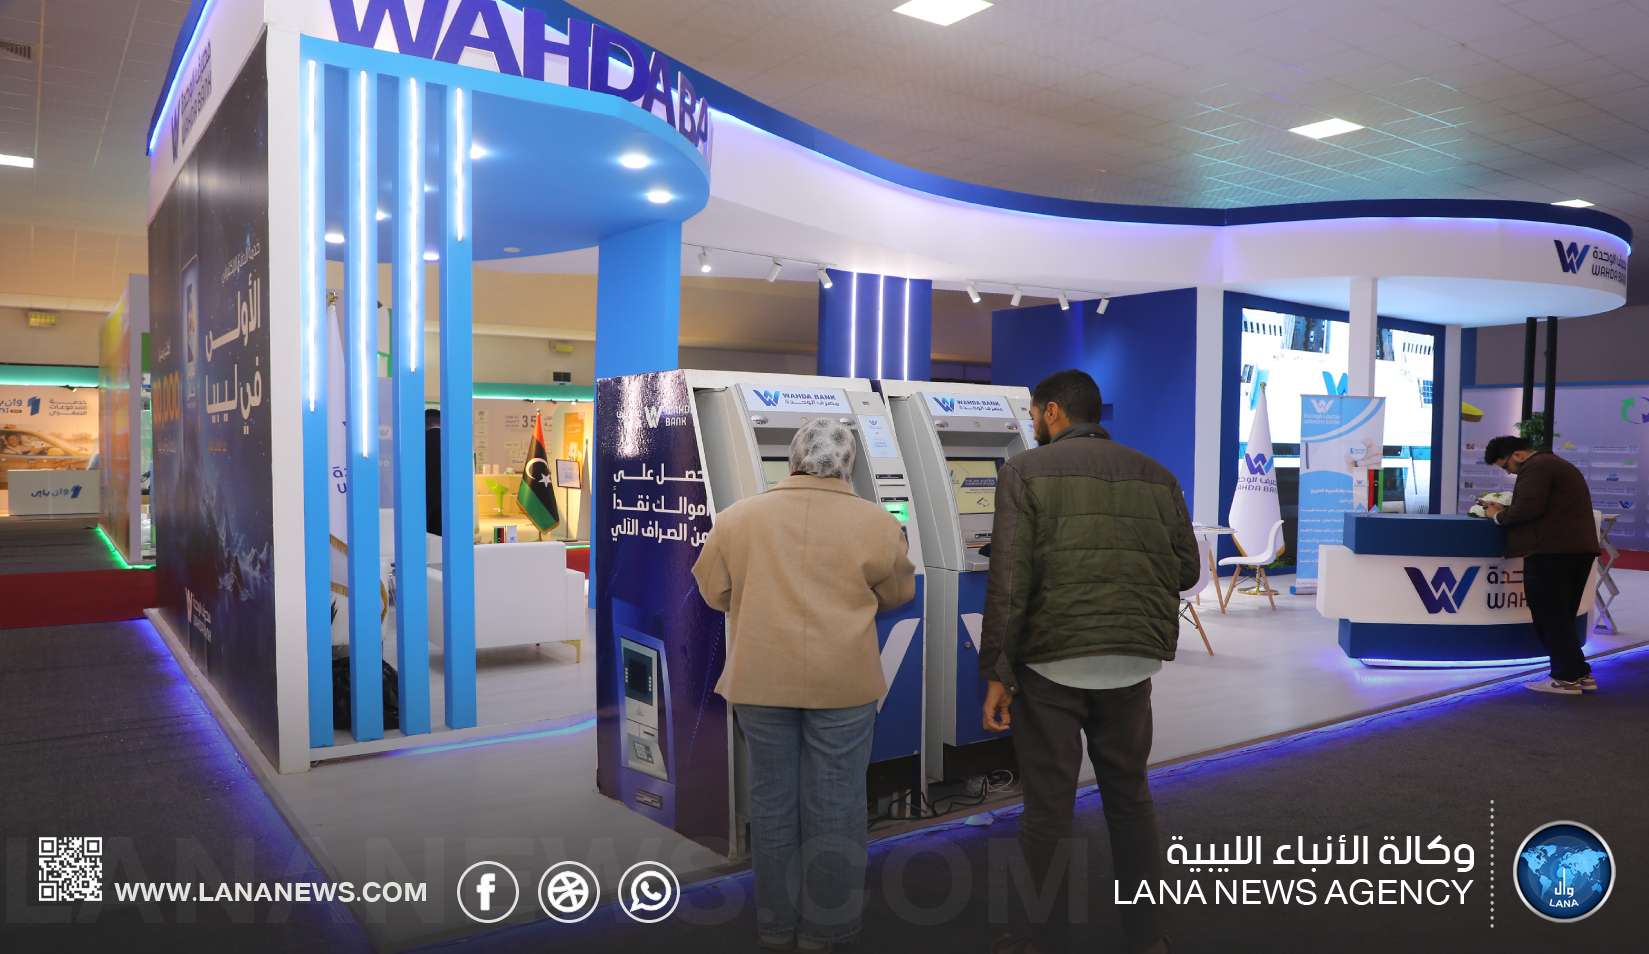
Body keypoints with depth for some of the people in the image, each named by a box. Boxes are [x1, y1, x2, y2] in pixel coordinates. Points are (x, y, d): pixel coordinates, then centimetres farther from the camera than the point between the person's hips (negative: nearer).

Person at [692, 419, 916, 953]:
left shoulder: (738, 517, 0)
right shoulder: (877, 523, -4)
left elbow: (714, 591, 9)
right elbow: (899, 594, 8)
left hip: (760, 680, 2)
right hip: (843, 682, -2)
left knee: (771, 800, 14)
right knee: (834, 805, 9)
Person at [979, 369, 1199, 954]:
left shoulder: (1026, 471, -3)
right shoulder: (1154, 474, 8)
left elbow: (1009, 579, -11)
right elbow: (1187, 567, 6)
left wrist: (997, 672, -9)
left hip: (1051, 663, -4)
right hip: (1132, 663, 4)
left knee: (1048, 805, 7)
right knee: (1129, 792, 19)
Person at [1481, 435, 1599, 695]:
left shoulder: (1535, 467, -9)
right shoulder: (1556, 464, 25)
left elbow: (1528, 508, -20)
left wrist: (1499, 516, -3)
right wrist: (1503, 510, 14)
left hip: (1551, 551, -10)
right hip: (1581, 546, 10)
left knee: (1550, 616, -3)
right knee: (1562, 617, 16)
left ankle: (1566, 678, 0)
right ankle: (1580, 674, 18)